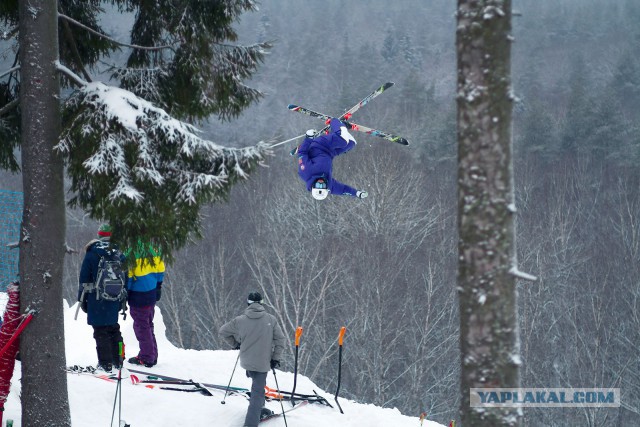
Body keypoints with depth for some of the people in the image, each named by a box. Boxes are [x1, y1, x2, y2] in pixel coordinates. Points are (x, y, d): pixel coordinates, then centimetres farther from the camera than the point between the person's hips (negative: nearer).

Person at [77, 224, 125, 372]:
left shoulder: (91, 255, -5)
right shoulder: (119, 255, 5)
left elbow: (84, 279, -4)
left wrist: (82, 298, 4)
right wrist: (124, 300, 18)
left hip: (96, 299, -4)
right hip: (115, 299, 4)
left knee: (100, 331, -1)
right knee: (114, 329, 17)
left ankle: (105, 363, -4)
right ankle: (117, 360, 20)